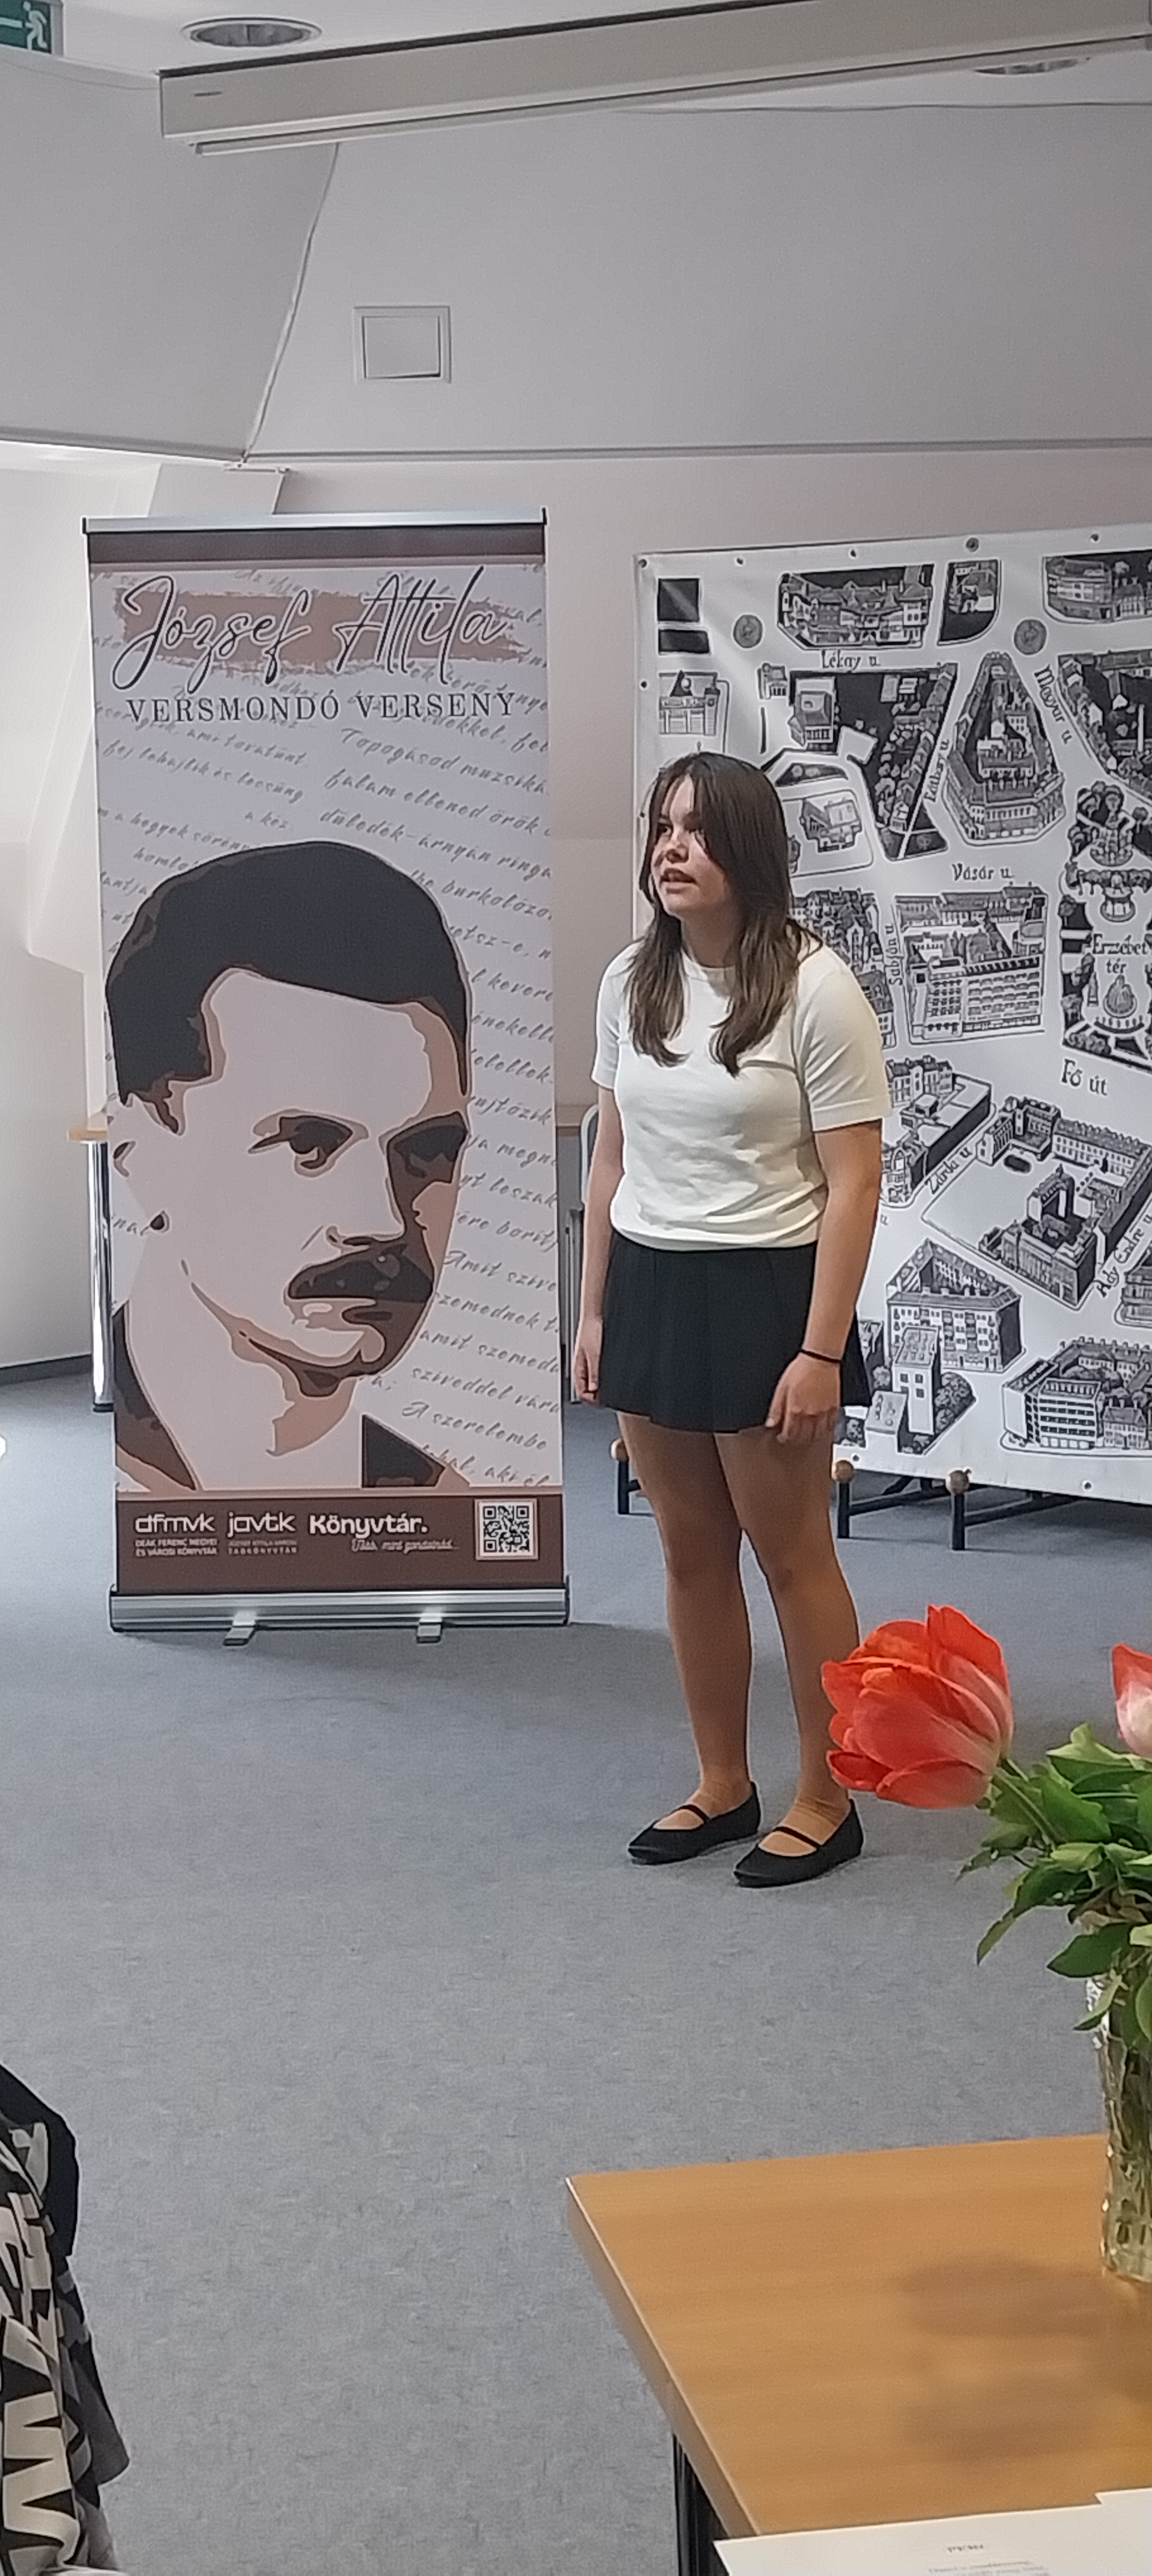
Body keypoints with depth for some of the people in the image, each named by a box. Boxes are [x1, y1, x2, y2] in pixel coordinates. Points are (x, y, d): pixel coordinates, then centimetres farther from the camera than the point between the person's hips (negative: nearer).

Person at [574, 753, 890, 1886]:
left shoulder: (813, 988, -13)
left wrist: (821, 1350, -16)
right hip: (649, 1288, 6)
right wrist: (594, 1312, 12)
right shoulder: (631, 981, 4)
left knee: (791, 1554, 5)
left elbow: (852, 1184, -13)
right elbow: (612, 1158, 12)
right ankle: (722, 1785, 27)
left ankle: (826, 1801, 18)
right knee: (692, 1554, 13)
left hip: (762, 1292, -5)